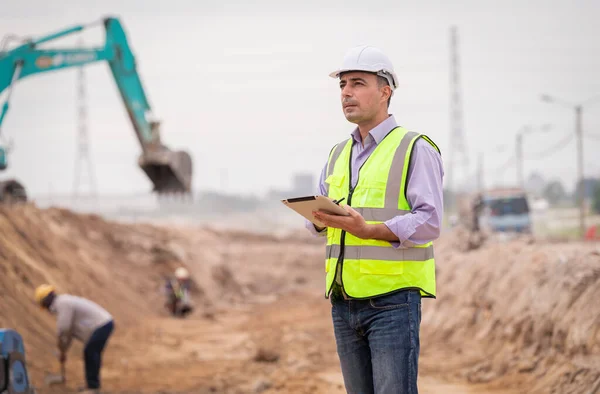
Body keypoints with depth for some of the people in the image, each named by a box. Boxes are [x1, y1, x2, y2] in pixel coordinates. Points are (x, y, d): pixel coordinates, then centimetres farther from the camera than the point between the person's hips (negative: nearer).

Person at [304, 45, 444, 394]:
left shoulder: (415, 148, -3)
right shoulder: (339, 154, 19)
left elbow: (429, 221, -13)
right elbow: (318, 219, 20)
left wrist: (368, 229, -25)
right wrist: (320, 217, -5)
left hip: (393, 298, -7)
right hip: (344, 301, 7)